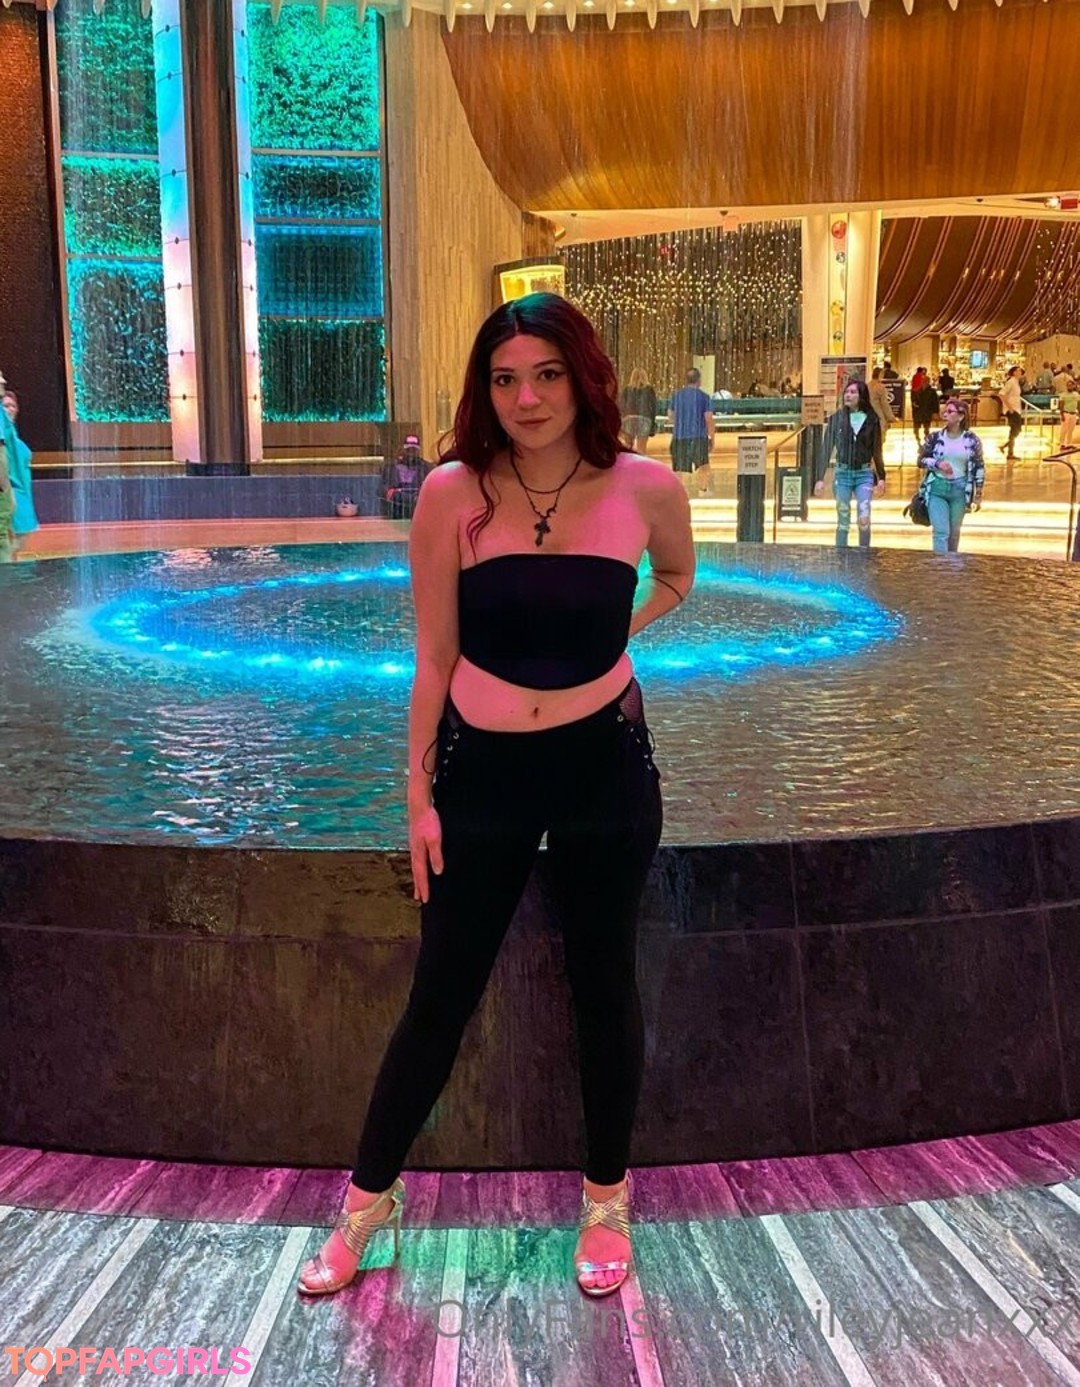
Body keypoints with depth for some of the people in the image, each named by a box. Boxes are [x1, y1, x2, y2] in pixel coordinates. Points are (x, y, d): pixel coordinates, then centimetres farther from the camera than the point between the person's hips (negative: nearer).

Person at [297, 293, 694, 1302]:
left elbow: (675, 579, 16)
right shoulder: (453, 492, -9)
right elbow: (434, 658, -3)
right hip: (482, 770, 0)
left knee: (603, 987, 14)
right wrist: (419, 794, -2)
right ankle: (369, 1198, 31)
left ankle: (606, 1200, 36)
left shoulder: (646, 489, -8)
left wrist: (610, 633, 1)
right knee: (440, 996, 10)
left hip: (604, 765, 1)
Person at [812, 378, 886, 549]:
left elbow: (877, 452, 9)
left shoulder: (871, 420, 2)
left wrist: (881, 477, 8)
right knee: (843, 520, 5)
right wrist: (820, 478, -4)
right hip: (842, 474, 0)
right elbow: (827, 450, 0)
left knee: (864, 519, -12)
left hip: (864, 474, 0)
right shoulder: (836, 418, 0)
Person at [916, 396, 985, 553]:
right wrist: (937, 463, -14)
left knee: (954, 532, 12)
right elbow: (921, 460, 6)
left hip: (959, 489, 1)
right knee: (941, 531, -8)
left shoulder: (972, 439, -2)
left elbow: (979, 467, 5)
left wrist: (979, 493, 4)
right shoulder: (935, 437, -2)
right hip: (937, 488, -1)